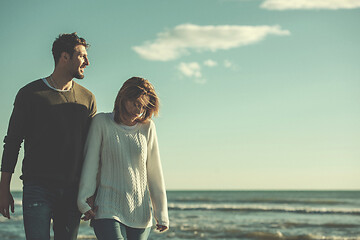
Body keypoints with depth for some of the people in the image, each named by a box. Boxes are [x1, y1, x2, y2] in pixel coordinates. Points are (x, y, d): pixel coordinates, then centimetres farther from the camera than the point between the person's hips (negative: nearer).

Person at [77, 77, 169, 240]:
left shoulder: (147, 127, 7)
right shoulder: (101, 122, 1)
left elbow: (154, 172, 9)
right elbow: (90, 163, 0)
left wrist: (161, 214, 8)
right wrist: (85, 202, -7)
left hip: (140, 214, 3)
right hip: (107, 209, -3)